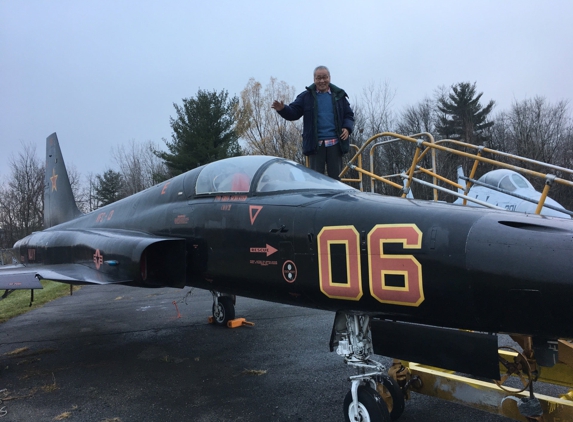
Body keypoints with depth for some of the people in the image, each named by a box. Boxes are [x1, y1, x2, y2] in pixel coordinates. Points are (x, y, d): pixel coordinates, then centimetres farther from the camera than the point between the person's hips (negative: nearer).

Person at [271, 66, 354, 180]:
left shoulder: (339, 95, 11)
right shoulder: (306, 96, 6)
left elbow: (349, 115, 15)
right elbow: (293, 113, 2)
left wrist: (347, 128, -5)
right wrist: (282, 109, -20)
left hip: (335, 143, 2)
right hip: (315, 144, -1)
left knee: (335, 176, 6)